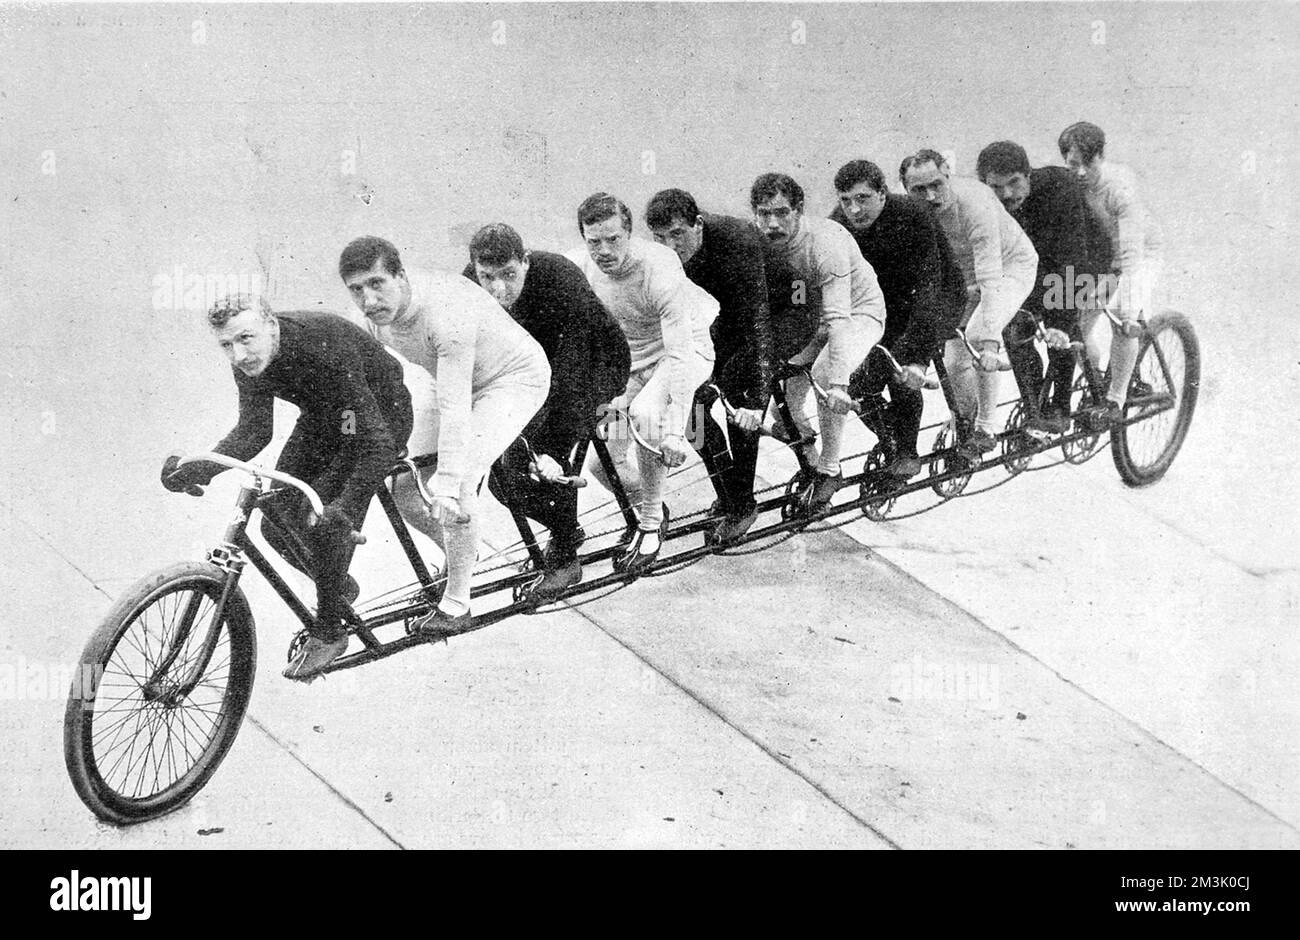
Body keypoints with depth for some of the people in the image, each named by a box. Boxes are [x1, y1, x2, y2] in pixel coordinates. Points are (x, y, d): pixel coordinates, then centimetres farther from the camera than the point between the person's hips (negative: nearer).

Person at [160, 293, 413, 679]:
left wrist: (343, 508, -51)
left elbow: (376, 443, -41)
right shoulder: (249, 359, -17)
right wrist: (199, 468, -28)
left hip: (380, 414, -7)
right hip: (321, 417, 7)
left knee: (322, 517, -21)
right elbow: (254, 430, -11)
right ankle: (338, 587, 24)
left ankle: (328, 631, -1)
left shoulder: (324, 348, -39)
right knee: (277, 519, -4)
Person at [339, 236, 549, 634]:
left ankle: (456, 605, -10)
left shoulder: (445, 312, -37)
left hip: (516, 378, -8)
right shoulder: (377, 311, -14)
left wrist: (447, 486, -43)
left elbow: (454, 407, -40)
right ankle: (462, 554, 28)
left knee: (459, 481, -25)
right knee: (404, 489, 0)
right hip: (459, 385, 8)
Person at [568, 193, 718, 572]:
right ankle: (645, 509, 29)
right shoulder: (580, 267, -16)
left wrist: (674, 431, -41)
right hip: (624, 360, 5)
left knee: (645, 413, -35)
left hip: (683, 352, -5)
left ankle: (652, 523, -15)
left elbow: (680, 355, -35)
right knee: (600, 460, -5)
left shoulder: (660, 270, -32)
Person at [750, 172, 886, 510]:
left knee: (825, 373, -30)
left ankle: (830, 470, -13)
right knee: (785, 387, -11)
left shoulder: (825, 243, -33)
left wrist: (839, 383, -45)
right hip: (806, 317, 6)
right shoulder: (758, 245, -15)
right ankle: (812, 466, 11)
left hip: (860, 311, -6)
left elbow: (838, 317, -38)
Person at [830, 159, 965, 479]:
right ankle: (889, 443, 16)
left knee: (902, 371, -26)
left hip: (938, 299, -5)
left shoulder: (911, 218, -31)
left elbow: (927, 288, -37)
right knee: (859, 384, -11)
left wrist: (918, 358, -45)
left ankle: (907, 453, -4)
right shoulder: (838, 225, -16)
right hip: (884, 304, 5)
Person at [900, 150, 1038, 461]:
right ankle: (965, 418, 28)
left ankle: (987, 428, -14)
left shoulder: (974, 202, -36)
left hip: (1011, 266, -5)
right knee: (953, 360, -4)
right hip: (960, 278, 5)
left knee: (977, 334, -30)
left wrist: (990, 342, -50)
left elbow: (990, 278, -42)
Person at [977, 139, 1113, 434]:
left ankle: (1060, 408, -12)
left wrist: (1062, 326, -49)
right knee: (1015, 327, -15)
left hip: (1085, 256, -4)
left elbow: (1073, 256, -41)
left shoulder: (1058, 187, -37)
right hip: (1033, 262, 4)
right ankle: (1033, 412, -4)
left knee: (1060, 319, -26)